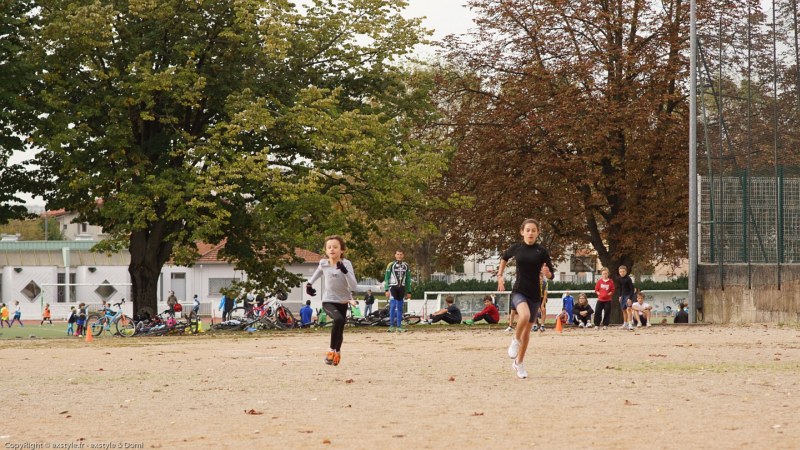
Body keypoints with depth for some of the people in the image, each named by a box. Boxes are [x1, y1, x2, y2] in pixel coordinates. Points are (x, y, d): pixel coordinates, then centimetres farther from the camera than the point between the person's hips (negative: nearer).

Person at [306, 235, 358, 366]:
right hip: (328, 301, -1)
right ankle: (332, 350, -18)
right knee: (339, 319, -30)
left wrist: (345, 271, -32)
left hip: (342, 302, 1)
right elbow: (318, 272, 20)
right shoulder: (323, 263, -6)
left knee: (340, 329, 10)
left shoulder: (346, 264, -13)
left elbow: (354, 286, -21)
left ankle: (337, 353, 39)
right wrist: (309, 284, 5)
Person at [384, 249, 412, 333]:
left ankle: (399, 326, 9)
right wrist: (386, 290, -10)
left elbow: (408, 280, 15)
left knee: (400, 308, 6)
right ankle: (391, 325, -11)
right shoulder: (391, 265, -1)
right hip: (393, 287, -4)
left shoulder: (406, 266, 11)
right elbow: (386, 278, -2)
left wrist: (409, 292, 12)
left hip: (402, 288, 4)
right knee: (393, 306, -13)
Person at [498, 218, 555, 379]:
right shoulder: (516, 248, -1)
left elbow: (551, 274, 1)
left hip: (534, 294, 1)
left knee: (527, 329, 9)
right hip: (518, 291, -1)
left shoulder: (541, 252, -4)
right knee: (524, 315, -33)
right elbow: (505, 257, 21)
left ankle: (519, 363, 27)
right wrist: (500, 276, 14)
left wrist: (547, 273, -21)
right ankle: (515, 339, -4)